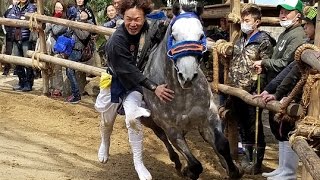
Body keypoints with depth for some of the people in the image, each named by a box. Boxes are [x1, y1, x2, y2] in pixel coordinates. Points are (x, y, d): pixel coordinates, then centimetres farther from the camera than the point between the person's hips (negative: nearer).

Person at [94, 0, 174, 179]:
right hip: (116, 82, -2)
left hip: (135, 82, 2)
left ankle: (138, 163, -1)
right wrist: (154, 88, -36)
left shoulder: (147, 28, -19)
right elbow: (129, 71, -32)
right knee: (107, 120, 18)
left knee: (132, 118, -18)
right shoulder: (117, 41, -33)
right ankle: (105, 144, 54)